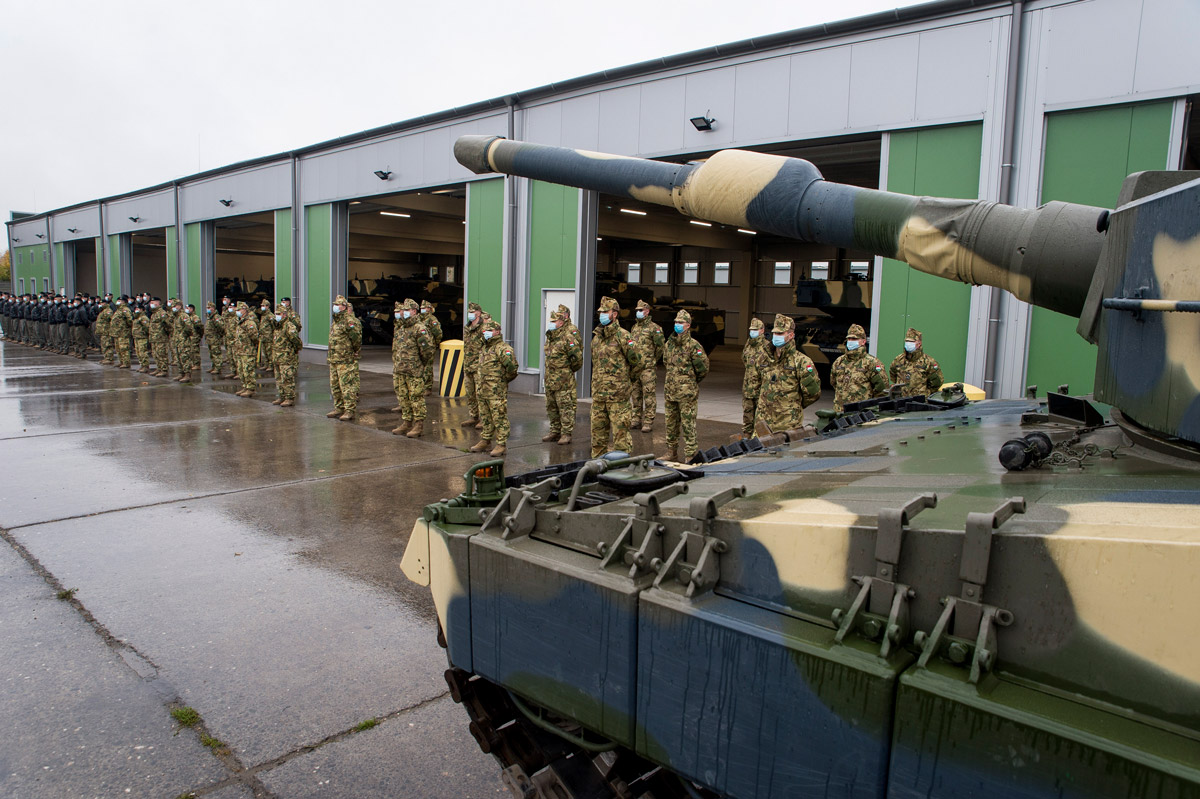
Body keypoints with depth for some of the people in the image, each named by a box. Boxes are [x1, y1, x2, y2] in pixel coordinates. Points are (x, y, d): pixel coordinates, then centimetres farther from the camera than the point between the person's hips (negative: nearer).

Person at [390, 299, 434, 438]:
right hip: (398, 370, 8)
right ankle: (406, 423, 23)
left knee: (416, 398, -3)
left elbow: (427, 349, -16)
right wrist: (396, 363, 18)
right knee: (402, 398, 13)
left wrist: (419, 363, -4)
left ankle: (419, 425, 3)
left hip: (414, 371, -8)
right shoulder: (399, 327, 14)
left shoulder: (419, 328, -13)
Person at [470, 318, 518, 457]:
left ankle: (501, 444, 0)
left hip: (497, 391, -9)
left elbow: (512, 365, -23)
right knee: (485, 417, 18)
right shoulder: (483, 348, 15)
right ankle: (485, 440, 30)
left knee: (499, 417, -4)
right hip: (483, 390, 9)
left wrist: (505, 378, -10)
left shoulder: (502, 348, -14)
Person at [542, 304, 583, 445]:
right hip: (550, 379, 9)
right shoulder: (550, 336, 11)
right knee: (551, 407, 15)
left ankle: (566, 434, 2)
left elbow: (578, 356, -18)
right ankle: (555, 431, 26)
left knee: (566, 406, -4)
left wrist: (569, 369, -4)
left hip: (564, 380, -9)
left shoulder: (568, 337, -16)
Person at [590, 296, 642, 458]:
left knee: (619, 430, -2)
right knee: (597, 429, 13)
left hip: (617, 393, -7)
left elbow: (636, 362, -3)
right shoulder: (596, 336, 12)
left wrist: (622, 376, 7)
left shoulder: (623, 336, -8)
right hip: (598, 392, 7)